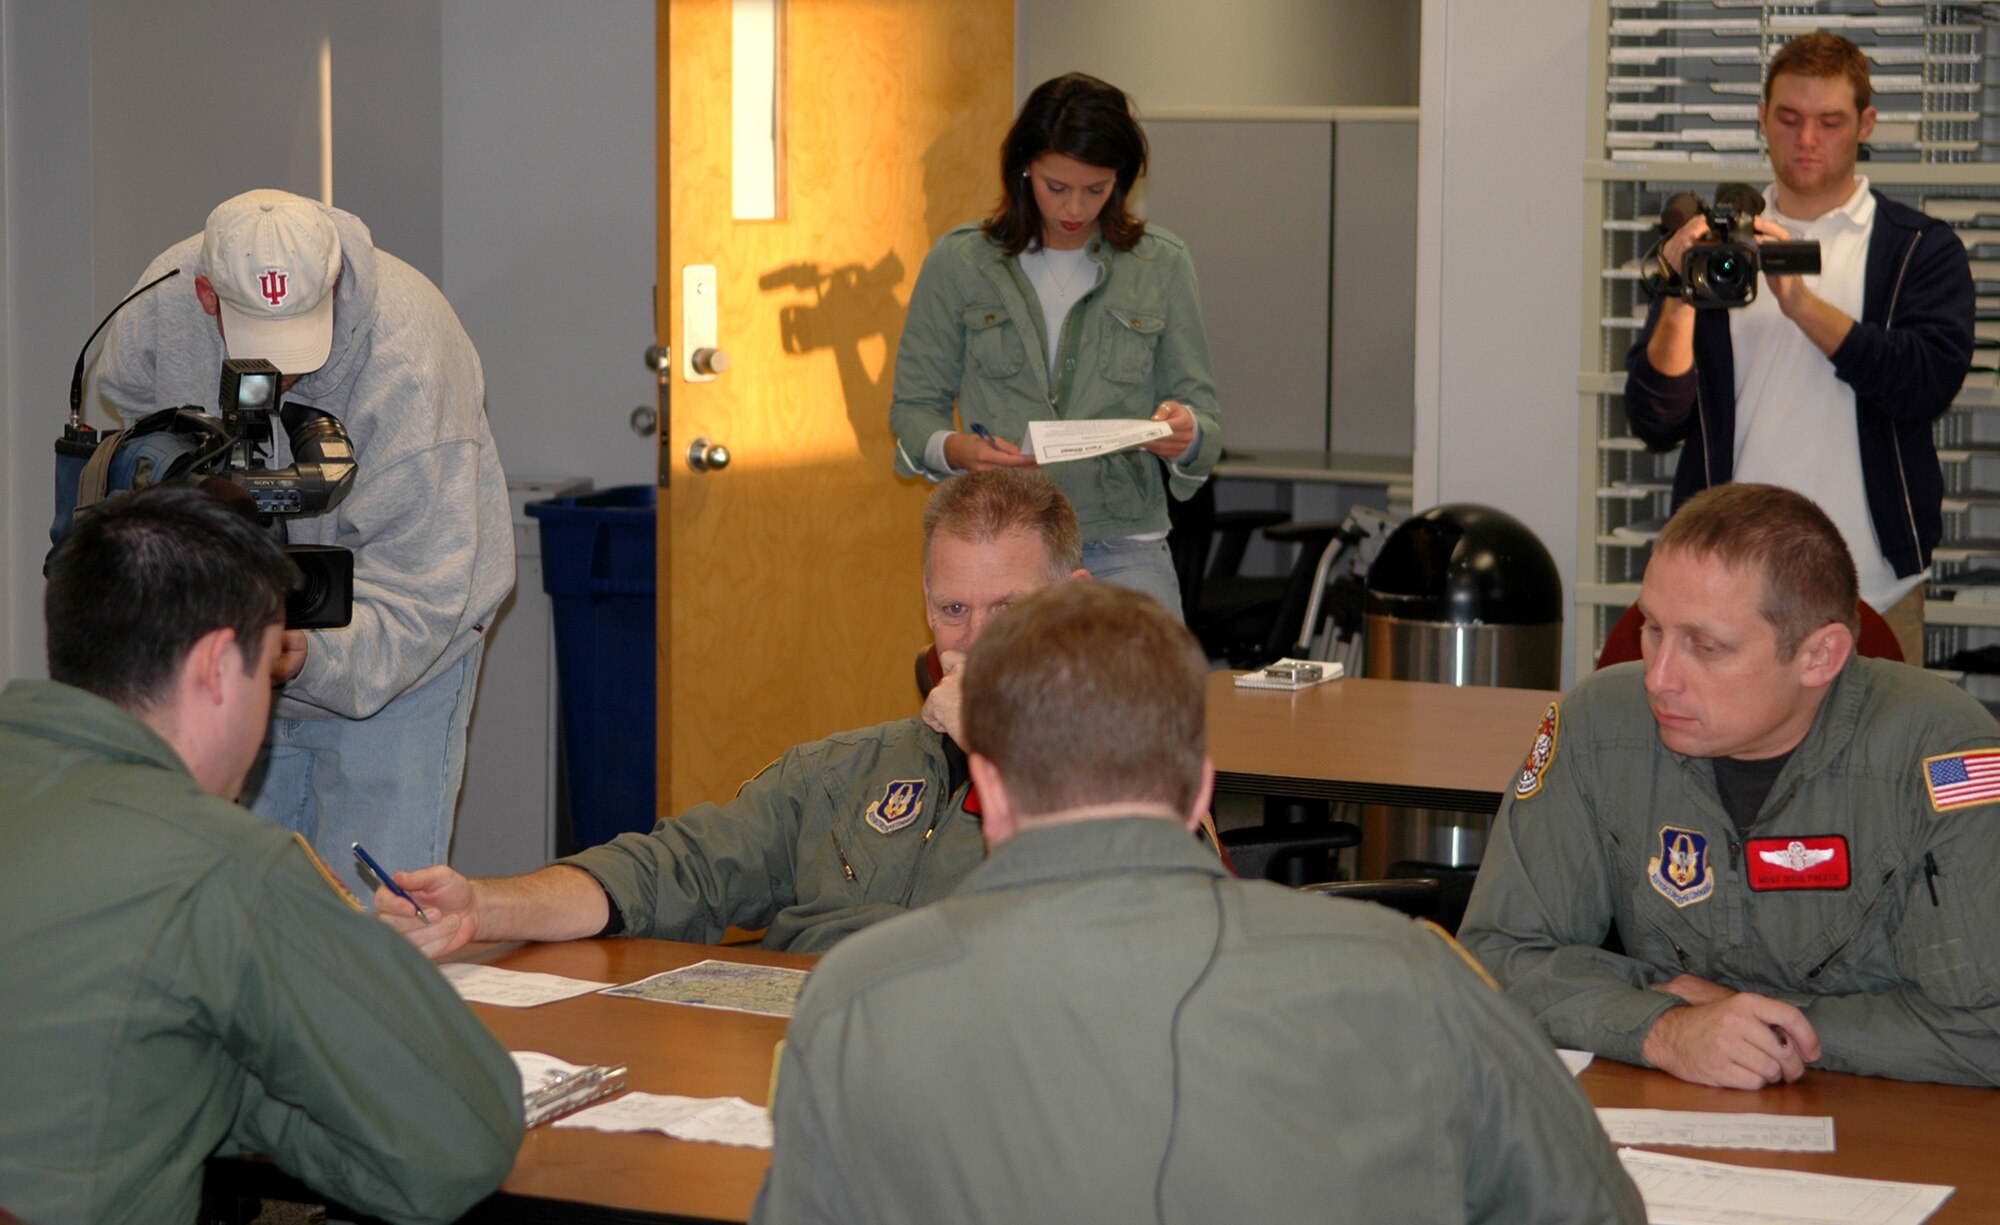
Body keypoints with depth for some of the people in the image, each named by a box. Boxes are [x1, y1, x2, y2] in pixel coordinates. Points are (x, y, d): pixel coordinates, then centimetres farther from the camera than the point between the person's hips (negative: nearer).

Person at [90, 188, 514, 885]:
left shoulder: (409, 356, -33)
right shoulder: (164, 302, -19)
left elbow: (416, 587, -34)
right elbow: (124, 392, 9)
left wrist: (316, 656, -51)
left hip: (402, 639, -4)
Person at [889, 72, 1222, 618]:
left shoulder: (1162, 265, 8)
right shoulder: (958, 262, 5)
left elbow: (1202, 408, 9)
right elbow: (914, 405, 9)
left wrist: (1186, 434, -15)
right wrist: (956, 449, -14)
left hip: (1123, 552, 0)